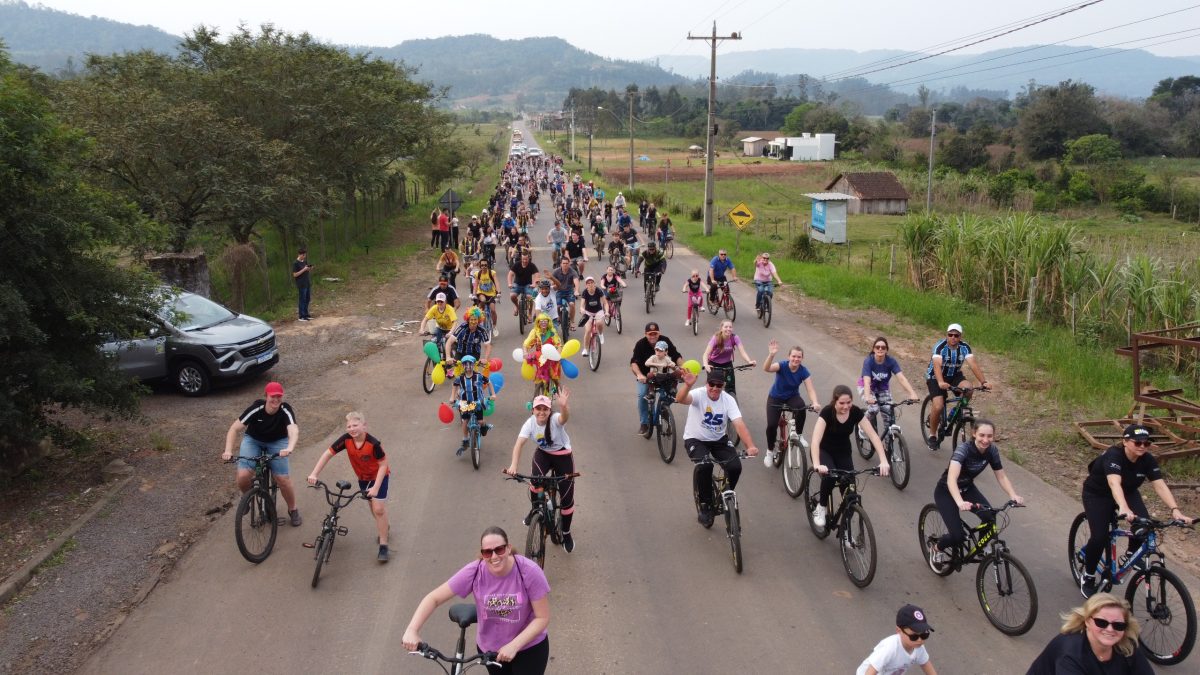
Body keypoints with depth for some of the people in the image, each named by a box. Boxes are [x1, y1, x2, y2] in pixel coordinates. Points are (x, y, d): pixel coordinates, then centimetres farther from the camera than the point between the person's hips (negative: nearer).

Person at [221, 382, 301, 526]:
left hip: (277, 442, 0)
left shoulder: (285, 410, -26)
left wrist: (289, 448, -62)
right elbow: (234, 429, -25)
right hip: (253, 440, 0)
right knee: (243, 477, -20)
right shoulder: (256, 408, -26)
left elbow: (294, 431, -42)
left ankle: (293, 510, 13)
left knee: (283, 479, -14)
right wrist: (228, 451, -39)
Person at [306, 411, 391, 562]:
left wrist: (376, 487, -30)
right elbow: (328, 454, -18)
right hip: (363, 478, 5)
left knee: (379, 509, -12)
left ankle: (383, 546, -3)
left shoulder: (373, 443, -33)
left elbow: (383, 465, -25)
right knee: (373, 509, 17)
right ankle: (383, 527, 47)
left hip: (378, 476, -5)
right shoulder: (346, 439, -23)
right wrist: (314, 473, -26)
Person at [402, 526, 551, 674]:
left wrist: (513, 646, -28)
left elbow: (542, 618, -19)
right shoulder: (474, 572, -21)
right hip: (489, 647, 2)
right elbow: (434, 598, -16)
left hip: (530, 647, -2)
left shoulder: (529, 572, -26)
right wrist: (412, 630, -29)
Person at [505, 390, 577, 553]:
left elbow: (565, 417, -52)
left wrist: (563, 406, -76)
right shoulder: (530, 423, -19)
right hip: (542, 454, 2)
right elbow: (519, 443, -29)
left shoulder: (555, 419, -27)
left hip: (563, 455, -2)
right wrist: (513, 465, -45)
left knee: (567, 497, -4)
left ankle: (566, 533, 20)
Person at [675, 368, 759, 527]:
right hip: (695, 440, -3)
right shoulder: (698, 394, -20)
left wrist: (750, 446, -38)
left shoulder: (728, 400, -12)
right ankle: (705, 505, -9)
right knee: (704, 465, -31)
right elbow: (680, 399, -42)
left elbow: (739, 424, -22)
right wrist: (687, 385, -64)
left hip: (719, 440, 3)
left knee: (735, 466, -19)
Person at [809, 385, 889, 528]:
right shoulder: (827, 412, -29)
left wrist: (883, 461, -36)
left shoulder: (856, 412, -19)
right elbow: (816, 440, -39)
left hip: (843, 452, 3)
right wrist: (817, 465, -54)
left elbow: (873, 435, -23)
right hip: (823, 450, -3)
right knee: (830, 476, -31)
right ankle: (821, 507, -6)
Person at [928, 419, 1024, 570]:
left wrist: (1014, 495, -26)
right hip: (946, 491, -5)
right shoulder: (963, 449, -33)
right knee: (958, 536, -18)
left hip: (967, 488, 5)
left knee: (990, 518, -22)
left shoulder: (992, 450, -15)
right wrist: (960, 502, -61)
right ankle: (937, 549, 15)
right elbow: (951, 479, -45)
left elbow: (1001, 476, -7)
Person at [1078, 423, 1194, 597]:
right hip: (1098, 495, -5)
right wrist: (1124, 508, -65)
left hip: (1128, 493, 5)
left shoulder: (1148, 460, -16)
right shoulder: (1113, 455, -33)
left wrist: (1175, 510, -39)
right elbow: (1114, 483, -49)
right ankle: (1087, 578, 4)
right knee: (1100, 537, -18)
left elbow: (1160, 485, -24)